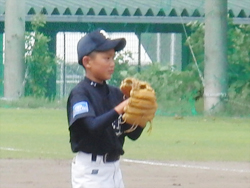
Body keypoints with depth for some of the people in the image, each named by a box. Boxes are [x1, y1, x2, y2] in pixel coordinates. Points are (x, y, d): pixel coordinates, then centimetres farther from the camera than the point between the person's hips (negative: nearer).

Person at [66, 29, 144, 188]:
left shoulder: (115, 94, 11)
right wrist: (119, 109, -31)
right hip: (90, 169, -8)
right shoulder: (80, 94, -10)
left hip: (114, 167, 8)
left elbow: (133, 134, 9)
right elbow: (92, 126, -26)